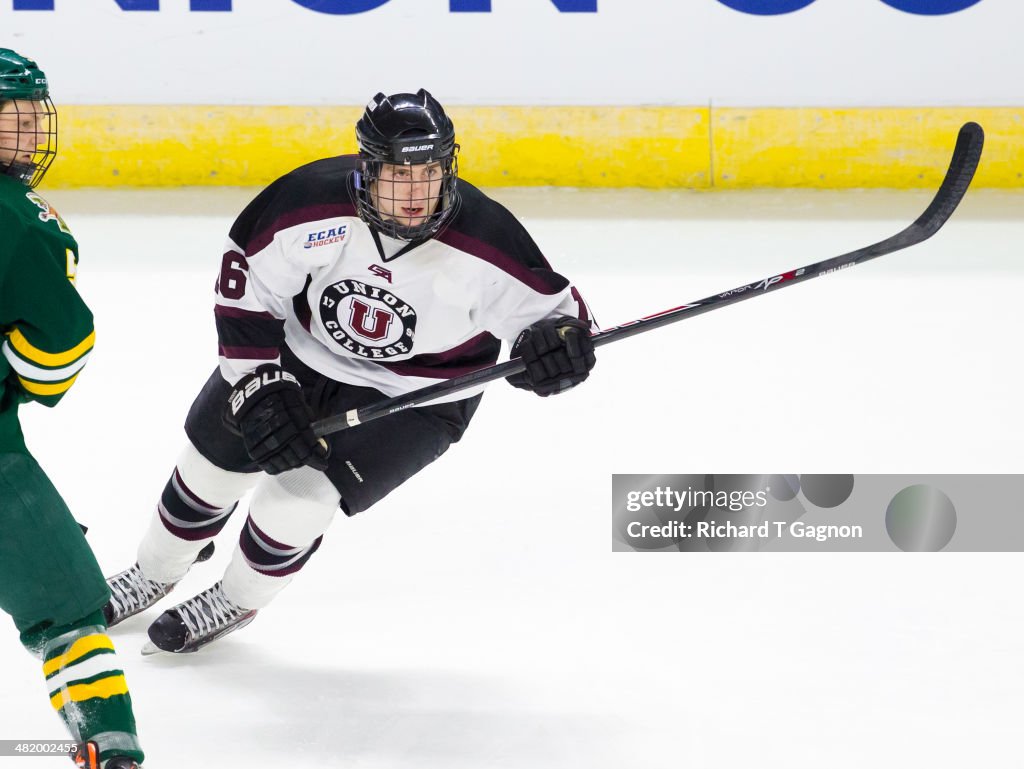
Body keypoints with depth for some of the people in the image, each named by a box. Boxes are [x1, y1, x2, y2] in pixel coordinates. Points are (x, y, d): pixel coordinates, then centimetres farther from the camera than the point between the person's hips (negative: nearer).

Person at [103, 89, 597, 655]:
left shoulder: (485, 241, -31)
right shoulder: (311, 201, -28)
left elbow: (553, 302, -17)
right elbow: (244, 286, -16)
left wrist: (557, 339, -40)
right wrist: (260, 388, -19)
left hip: (414, 396, -3)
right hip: (303, 349, 3)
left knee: (300, 494, -14)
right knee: (215, 457, 13)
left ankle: (236, 601, 19)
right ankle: (155, 573, 43)